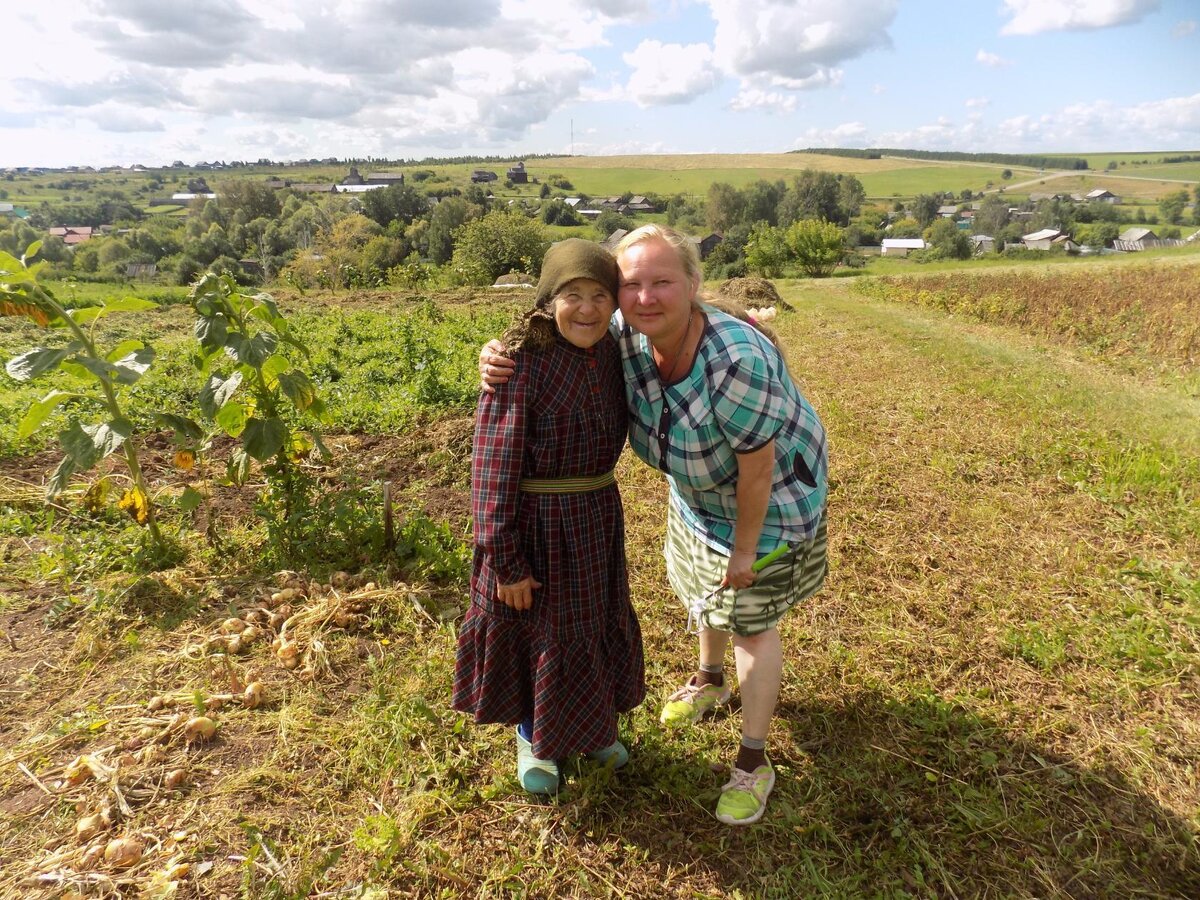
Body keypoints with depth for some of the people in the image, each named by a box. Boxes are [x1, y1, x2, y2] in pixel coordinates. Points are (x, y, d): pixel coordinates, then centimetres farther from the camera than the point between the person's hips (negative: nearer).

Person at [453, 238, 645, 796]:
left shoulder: (611, 354, -2)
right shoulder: (522, 362, -21)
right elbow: (495, 466, -20)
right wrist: (505, 561, -18)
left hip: (598, 519, 6)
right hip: (535, 524, -6)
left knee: (600, 626, 22)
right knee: (539, 634, 14)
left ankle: (592, 726, 50)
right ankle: (533, 737, 43)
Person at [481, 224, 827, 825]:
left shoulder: (737, 363, -39)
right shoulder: (626, 334, -20)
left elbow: (756, 466, -29)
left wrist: (745, 547, -18)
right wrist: (500, 356, -28)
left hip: (770, 493, -7)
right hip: (698, 487, 7)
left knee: (750, 622, 4)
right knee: (702, 590, 26)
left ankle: (754, 763, 24)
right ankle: (710, 680, 56)